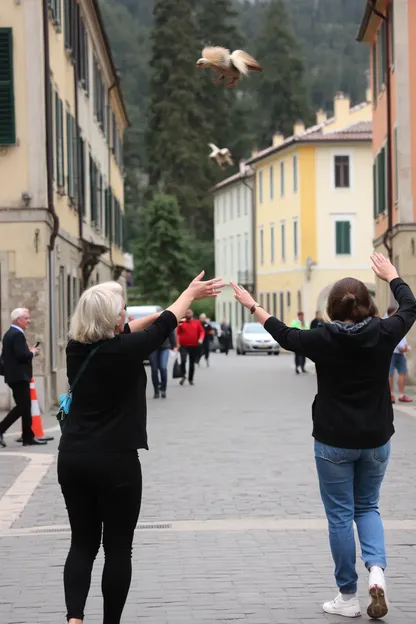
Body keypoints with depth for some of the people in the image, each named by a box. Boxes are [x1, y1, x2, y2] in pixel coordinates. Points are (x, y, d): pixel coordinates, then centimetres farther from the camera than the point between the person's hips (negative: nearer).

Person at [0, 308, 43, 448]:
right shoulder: (17, 334, -17)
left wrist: (29, 352, 15)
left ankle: (28, 437, 11)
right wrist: (32, 353, -6)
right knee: (23, 407, -6)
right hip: (19, 376, -11)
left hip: (14, 375, 11)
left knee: (23, 407, 12)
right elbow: (21, 355, -26)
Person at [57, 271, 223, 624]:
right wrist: (190, 294, 21)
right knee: (118, 548, 7)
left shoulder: (77, 348, 1)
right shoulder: (125, 350, -15)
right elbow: (164, 325, 2)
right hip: (115, 461, -5)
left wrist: (179, 303, 27)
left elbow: (120, 332, 18)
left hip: (72, 459, 5)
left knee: (83, 543, 11)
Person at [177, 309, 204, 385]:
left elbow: (202, 331, 3)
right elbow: (178, 334, 4)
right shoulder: (181, 323, 4)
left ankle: (191, 379, 20)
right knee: (183, 360, -22)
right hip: (184, 346, -1)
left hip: (194, 346, 1)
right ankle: (183, 376, -6)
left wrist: (201, 339, -11)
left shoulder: (197, 322, 5)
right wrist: (177, 343, -7)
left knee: (192, 363, 9)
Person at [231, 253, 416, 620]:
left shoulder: (324, 339, -13)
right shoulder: (383, 334, -9)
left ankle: (348, 598, 12)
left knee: (341, 515, 7)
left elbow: (284, 334, 4)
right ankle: (377, 569, -6)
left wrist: (252, 306, 18)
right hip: (376, 439, 2)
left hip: (334, 441, -2)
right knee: (367, 507, 19)